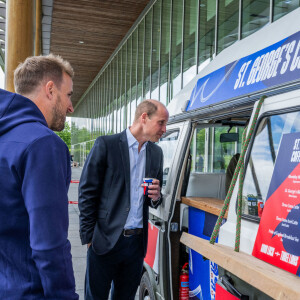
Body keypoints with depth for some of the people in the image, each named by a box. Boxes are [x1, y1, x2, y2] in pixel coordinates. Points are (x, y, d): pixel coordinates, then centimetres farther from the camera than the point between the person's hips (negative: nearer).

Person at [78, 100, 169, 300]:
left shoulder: (156, 153, 8)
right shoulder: (106, 145, -8)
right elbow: (87, 193, -6)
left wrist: (156, 197, -6)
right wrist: (88, 236, -8)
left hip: (137, 242, 5)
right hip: (106, 240, -4)